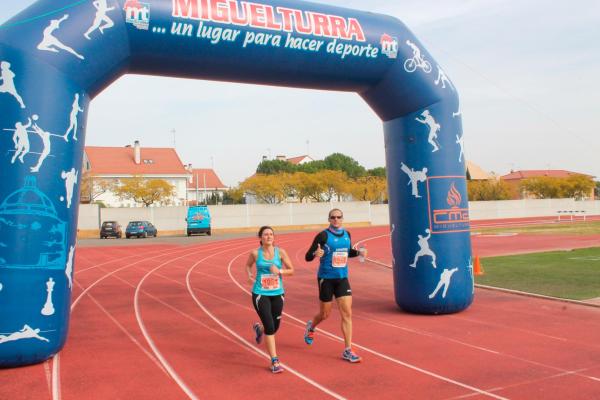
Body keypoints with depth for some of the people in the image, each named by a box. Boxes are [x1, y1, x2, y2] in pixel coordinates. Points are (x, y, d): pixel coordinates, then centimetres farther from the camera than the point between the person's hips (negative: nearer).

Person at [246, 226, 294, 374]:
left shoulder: (280, 252, -4)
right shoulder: (255, 253, -5)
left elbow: (291, 270, 1)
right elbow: (248, 265, 15)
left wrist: (279, 271, -17)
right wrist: (249, 275, -4)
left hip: (277, 294, 3)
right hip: (260, 294, -3)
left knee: (275, 327, 13)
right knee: (270, 328, -10)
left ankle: (259, 328, 50)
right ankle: (274, 361, 2)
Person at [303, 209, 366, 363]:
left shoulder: (347, 234, 3)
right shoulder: (323, 235, -13)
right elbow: (307, 257, -12)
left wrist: (359, 252, 1)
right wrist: (316, 254, -34)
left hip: (342, 278, 4)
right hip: (326, 279, -4)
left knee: (347, 313, -4)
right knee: (325, 314, 9)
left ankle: (347, 351, 4)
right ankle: (311, 327, 44)